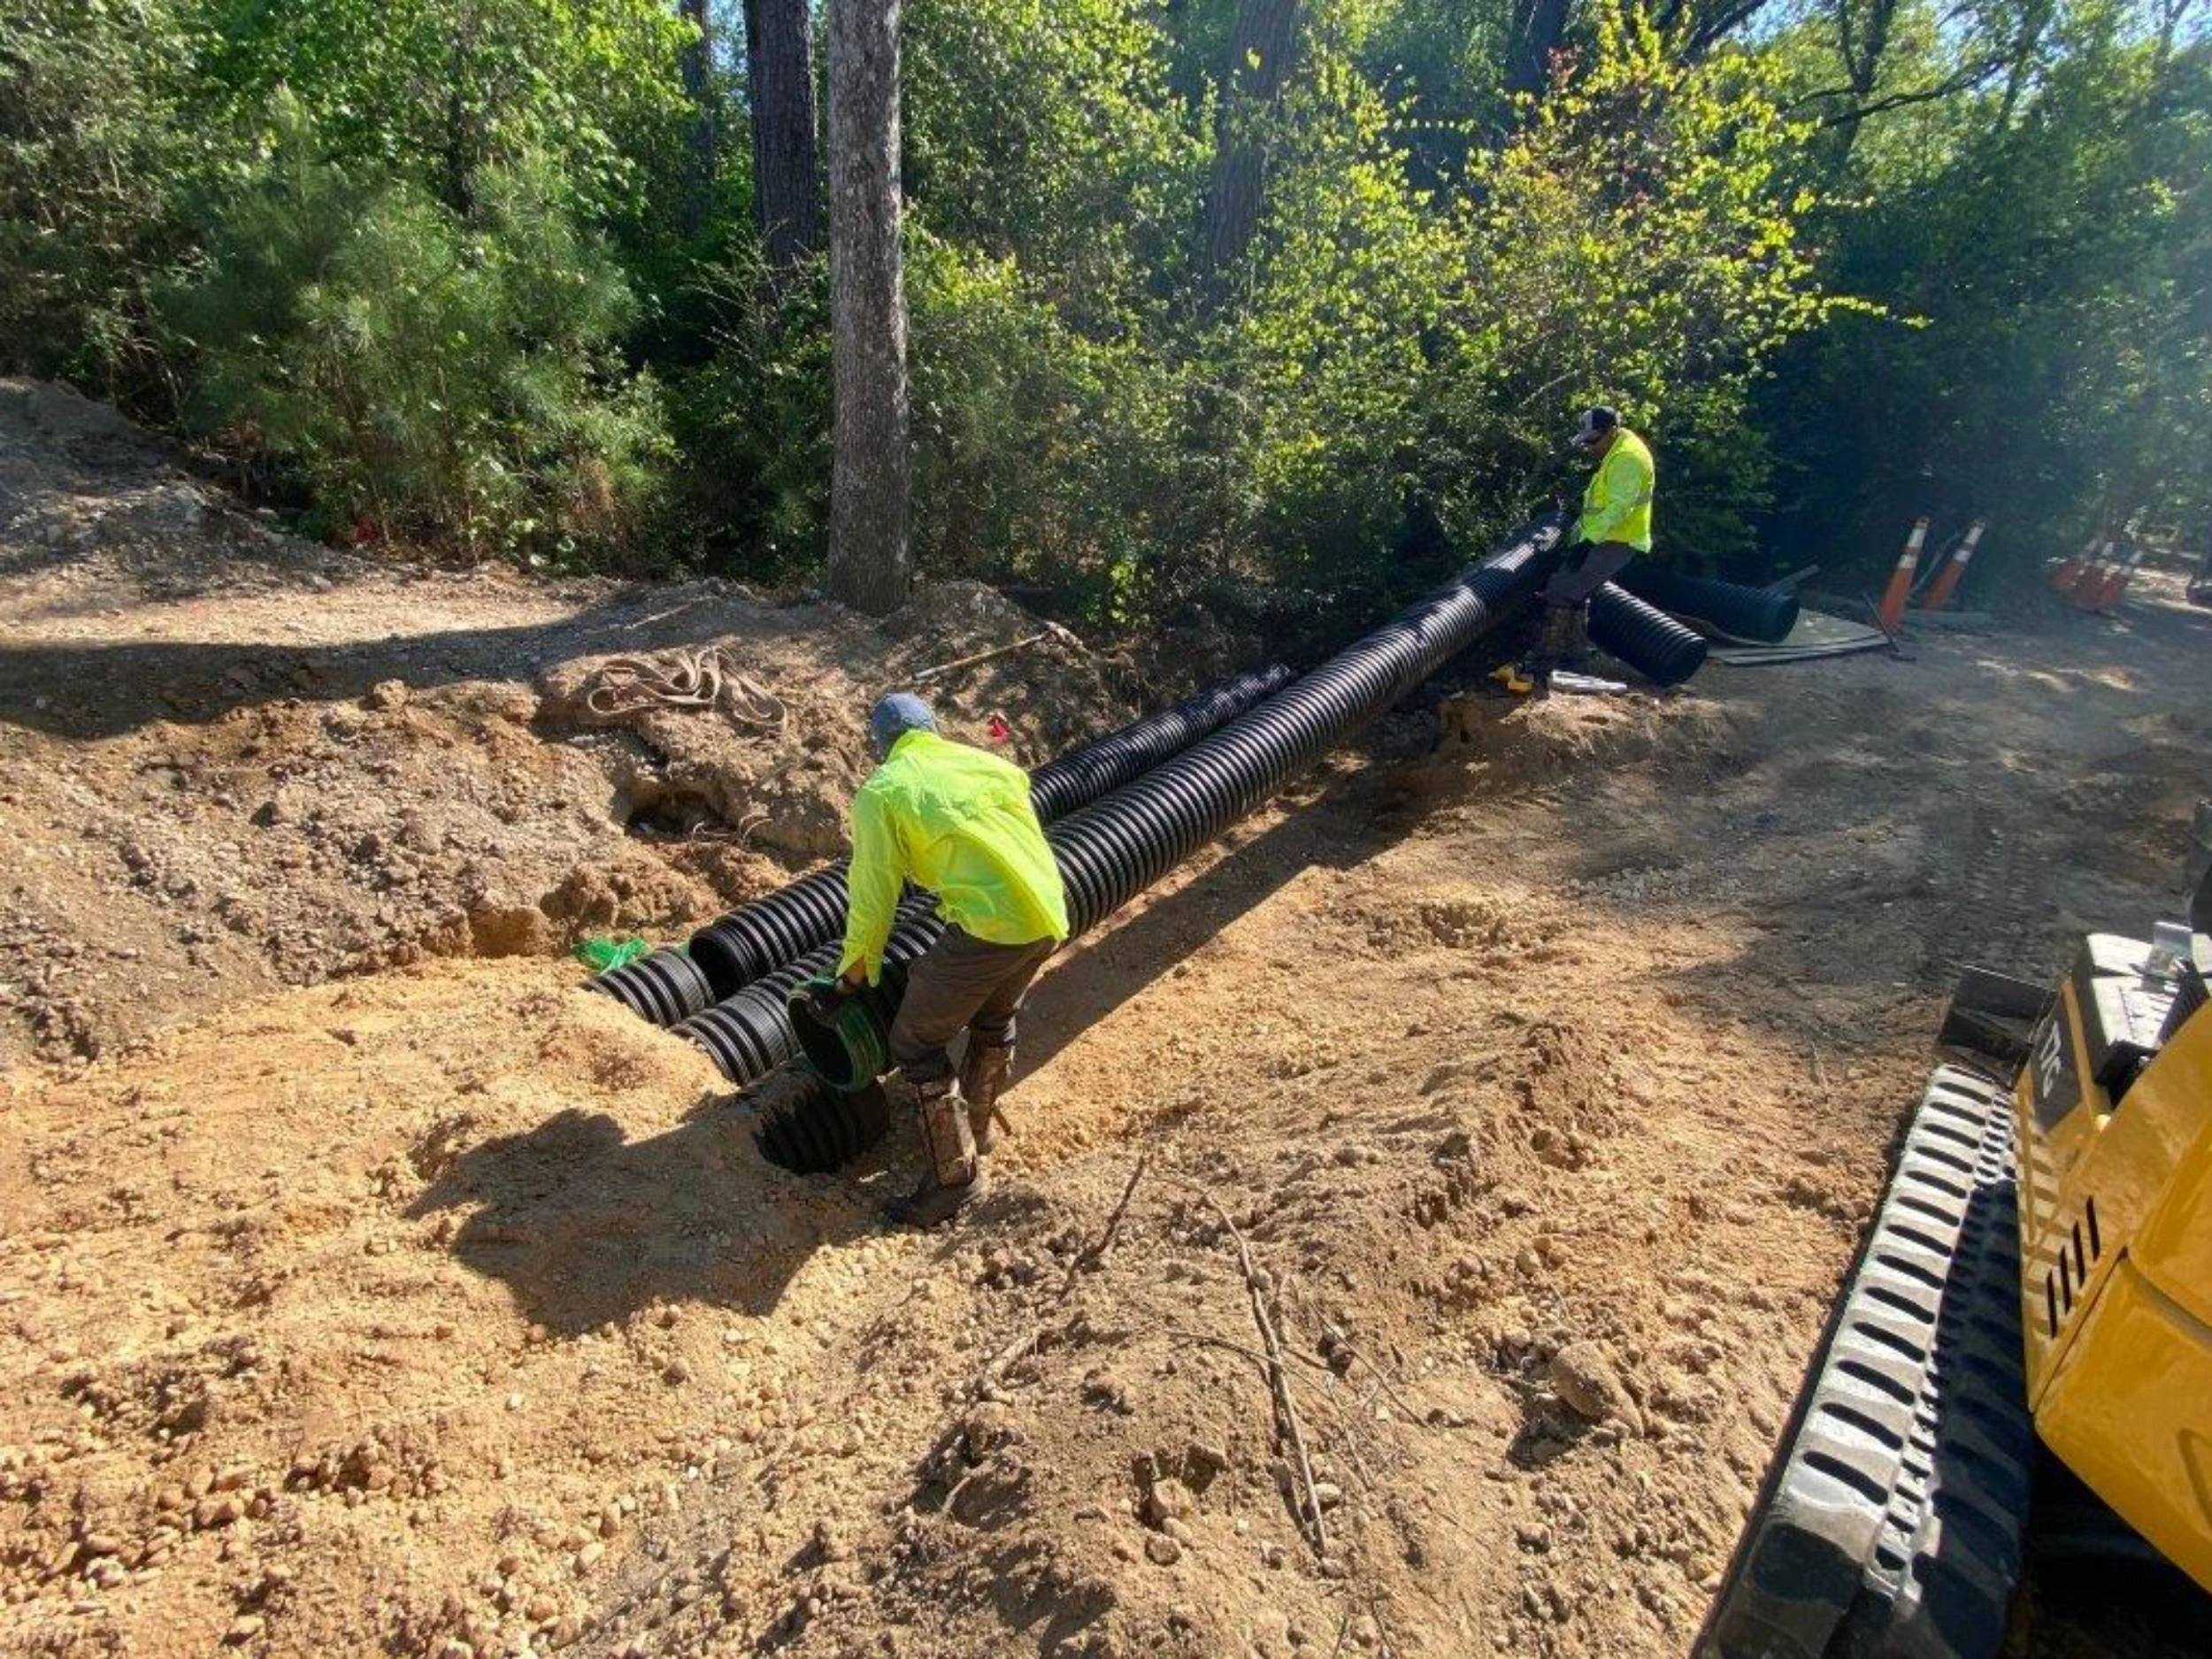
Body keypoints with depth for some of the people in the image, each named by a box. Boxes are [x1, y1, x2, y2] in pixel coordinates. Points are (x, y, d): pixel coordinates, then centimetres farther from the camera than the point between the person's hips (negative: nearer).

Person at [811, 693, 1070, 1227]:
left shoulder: (881, 792, 5)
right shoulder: (988, 762, 20)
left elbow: (873, 899, 6)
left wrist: (850, 981, 18)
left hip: (989, 922, -7)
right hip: (1050, 915, 7)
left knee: (916, 1043, 13)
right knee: (995, 1019, 31)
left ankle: (955, 1173, 20)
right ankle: (978, 1125, 49)